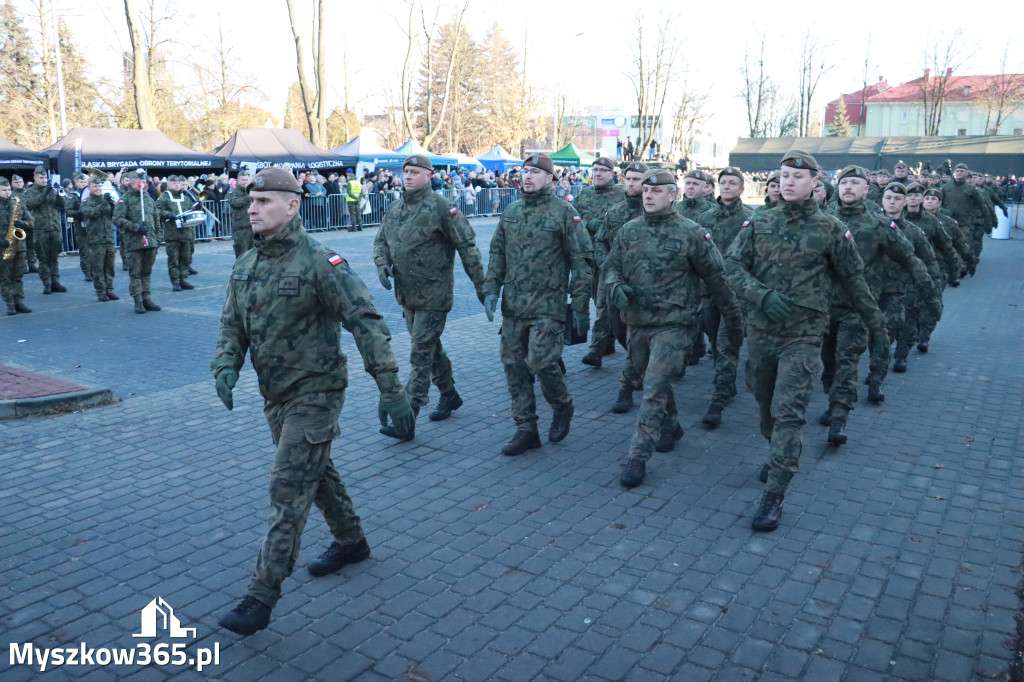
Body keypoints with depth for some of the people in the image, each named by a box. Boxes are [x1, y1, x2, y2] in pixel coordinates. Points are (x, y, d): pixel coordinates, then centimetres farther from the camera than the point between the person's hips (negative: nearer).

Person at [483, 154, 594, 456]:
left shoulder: (564, 212, -5)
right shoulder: (510, 212, 11)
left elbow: (582, 260, -5)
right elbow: (497, 253, 17)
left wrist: (580, 305, -9)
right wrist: (491, 289, 5)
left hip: (547, 305, -6)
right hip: (513, 306, 6)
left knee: (540, 361, -14)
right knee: (514, 366, 6)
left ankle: (562, 406, 18)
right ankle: (526, 430, 18)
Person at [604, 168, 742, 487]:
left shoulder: (691, 233, -7)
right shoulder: (628, 231, 5)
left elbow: (716, 279, -2)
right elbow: (611, 267, 12)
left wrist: (734, 319, 3)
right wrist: (616, 286, -12)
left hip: (672, 323, -5)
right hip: (636, 321, 5)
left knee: (654, 388, -11)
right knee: (654, 381, 20)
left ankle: (638, 455, -6)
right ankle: (671, 426, 44)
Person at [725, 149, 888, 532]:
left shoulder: (830, 230, -1)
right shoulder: (758, 225, 5)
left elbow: (854, 282, 6)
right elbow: (732, 267, -5)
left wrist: (877, 327, 11)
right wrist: (763, 296, -21)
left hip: (803, 334, -3)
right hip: (760, 330, 4)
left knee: (788, 411, -12)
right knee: (766, 405, 17)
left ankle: (774, 496, -8)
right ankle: (779, 456, 43)